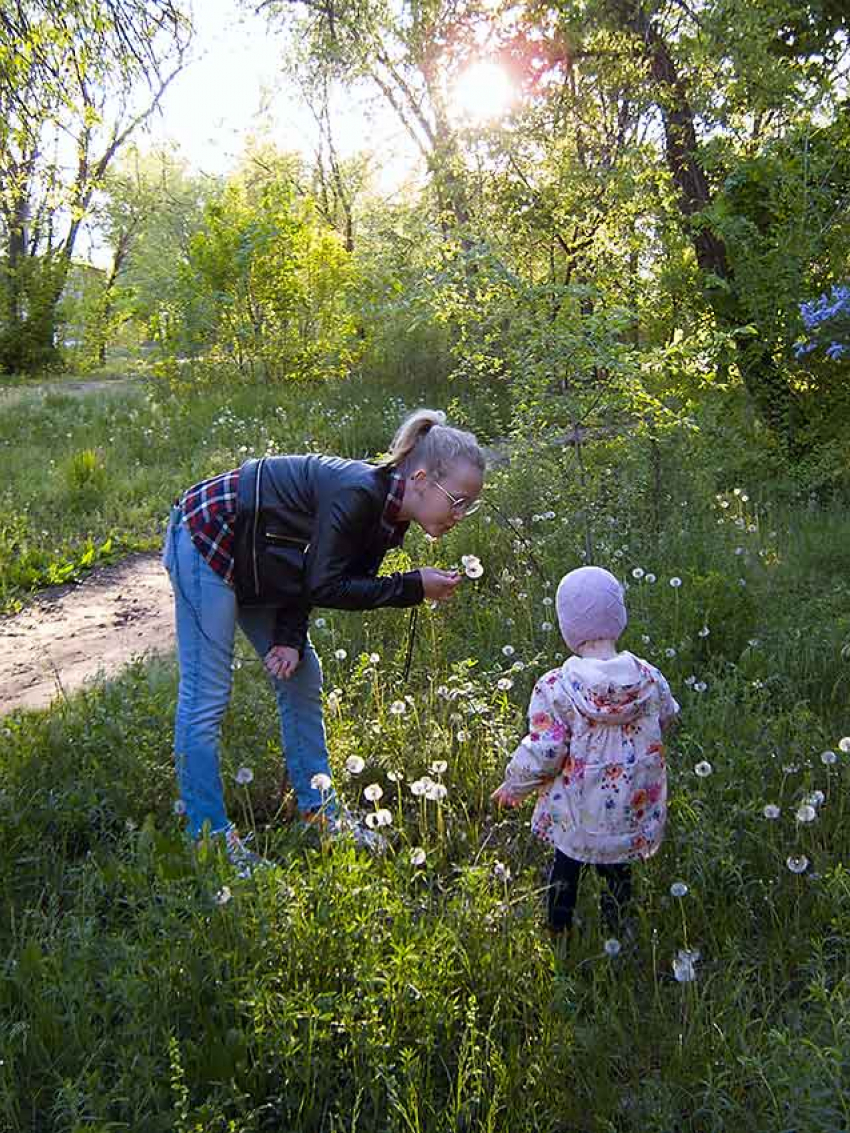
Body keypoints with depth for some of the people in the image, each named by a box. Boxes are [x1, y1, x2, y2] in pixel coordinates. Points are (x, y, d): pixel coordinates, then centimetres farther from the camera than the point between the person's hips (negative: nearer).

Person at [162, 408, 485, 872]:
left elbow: (308, 577, 1)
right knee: (205, 696, -7)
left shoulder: (388, 513, -2)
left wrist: (290, 638, -12)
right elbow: (324, 587, -25)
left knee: (301, 678, 10)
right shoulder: (357, 493, -29)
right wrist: (414, 587, -23)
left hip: (256, 565, 9)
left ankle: (319, 812, 21)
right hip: (208, 542, -9)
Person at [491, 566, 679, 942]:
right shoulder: (649, 679, -12)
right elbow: (667, 719, 8)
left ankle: (558, 938, 41)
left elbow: (542, 754, -20)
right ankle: (616, 939, 41)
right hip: (631, 811, 2)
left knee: (565, 866, 23)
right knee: (617, 875, 24)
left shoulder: (556, 688, -24)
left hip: (575, 813, -2)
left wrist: (514, 785, -1)